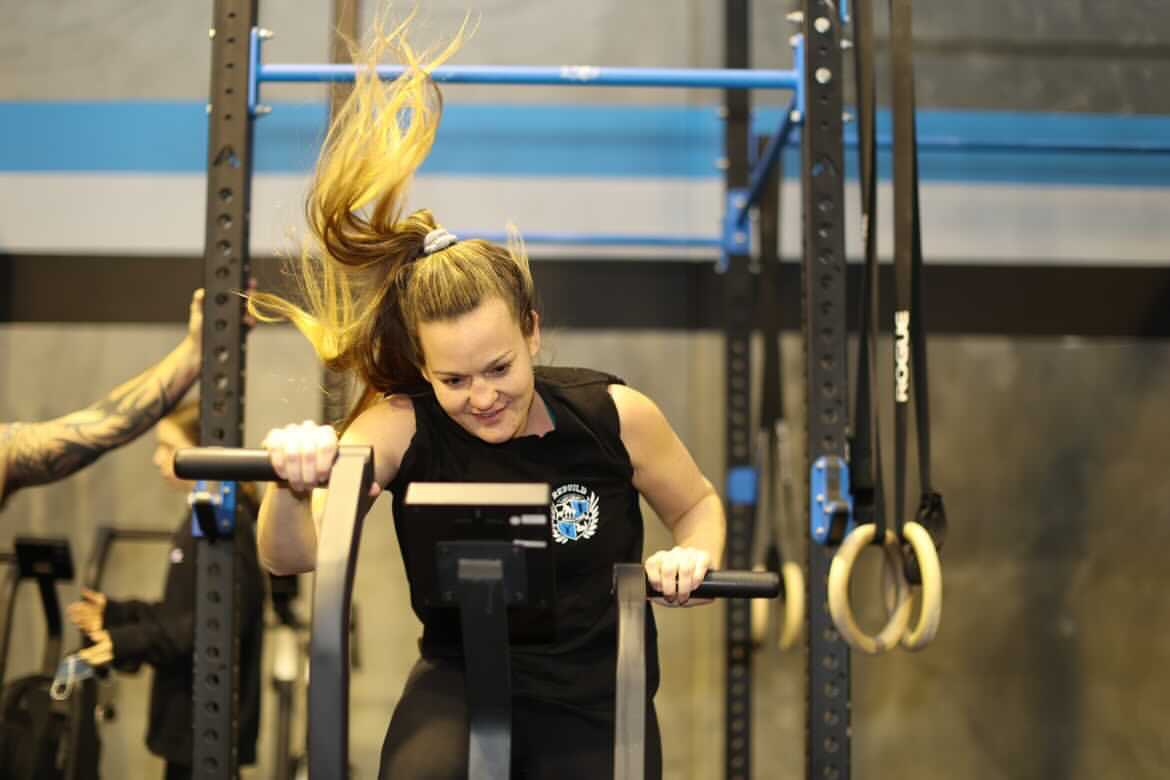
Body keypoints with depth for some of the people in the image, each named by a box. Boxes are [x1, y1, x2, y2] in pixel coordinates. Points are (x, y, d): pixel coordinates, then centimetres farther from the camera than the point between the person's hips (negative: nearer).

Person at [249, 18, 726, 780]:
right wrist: (295, 485, -51)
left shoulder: (614, 414, -15)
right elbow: (292, 556, -29)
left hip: (596, 701, 2)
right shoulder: (401, 425, -17)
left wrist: (693, 559, -19)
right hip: (464, 686, -1)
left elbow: (699, 504, 4)